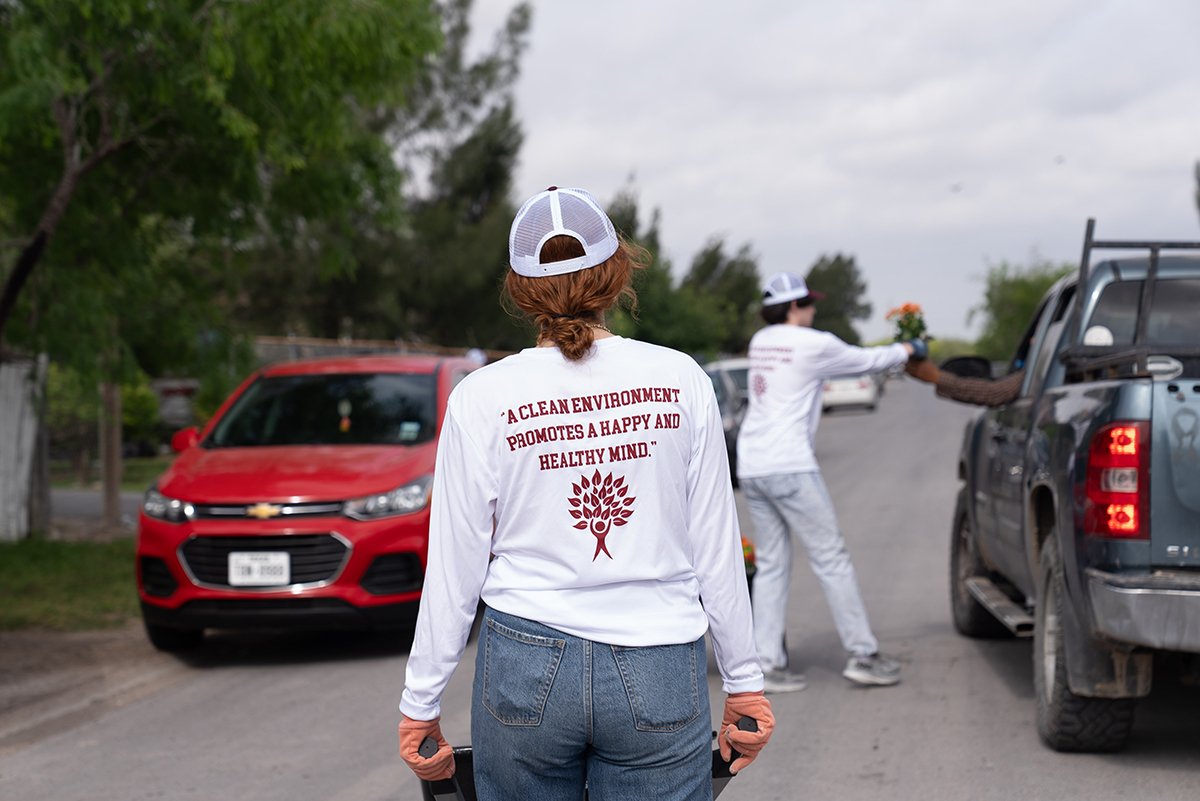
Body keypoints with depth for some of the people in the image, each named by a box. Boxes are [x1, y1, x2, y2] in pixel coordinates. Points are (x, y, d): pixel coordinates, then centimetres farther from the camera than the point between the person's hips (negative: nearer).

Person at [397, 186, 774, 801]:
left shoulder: (483, 398, -5)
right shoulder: (679, 381, -3)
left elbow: (456, 567, -2)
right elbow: (716, 547, 1)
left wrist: (420, 701, 9)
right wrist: (743, 680, 11)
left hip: (525, 665, 0)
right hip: (659, 677, 0)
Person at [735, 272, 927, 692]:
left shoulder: (761, 342, 16)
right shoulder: (813, 344, -6)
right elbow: (867, 360, 8)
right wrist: (908, 349, 27)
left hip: (750, 465, 8)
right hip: (789, 465, -8)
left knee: (771, 566, 9)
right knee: (831, 559, 0)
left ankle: (768, 664, 6)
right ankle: (862, 654, 3)